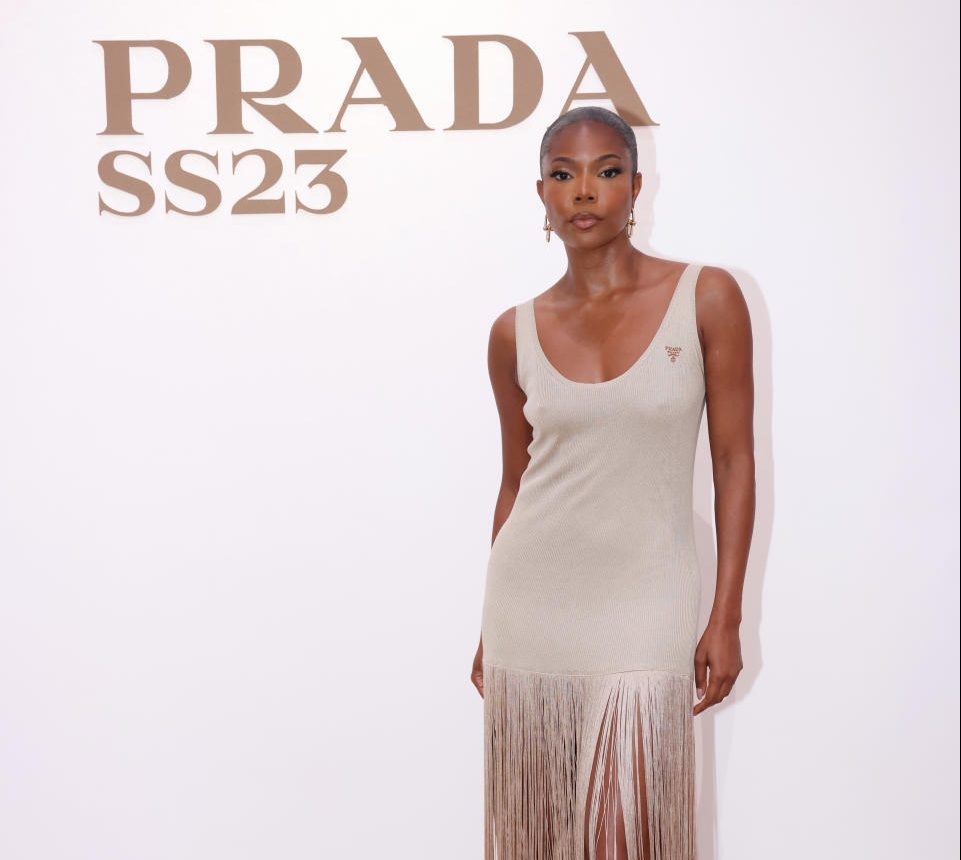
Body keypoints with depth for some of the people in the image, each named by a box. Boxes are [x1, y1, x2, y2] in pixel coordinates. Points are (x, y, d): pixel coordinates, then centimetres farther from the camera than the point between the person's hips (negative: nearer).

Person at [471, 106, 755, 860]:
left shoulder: (706, 297, -5)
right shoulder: (516, 332, 2)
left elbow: (734, 461, -3)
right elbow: (517, 479, 10)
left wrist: (727, 618, -6)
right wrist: (490, 628, 13)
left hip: (644, 605, -2)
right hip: (532, 600, 3)